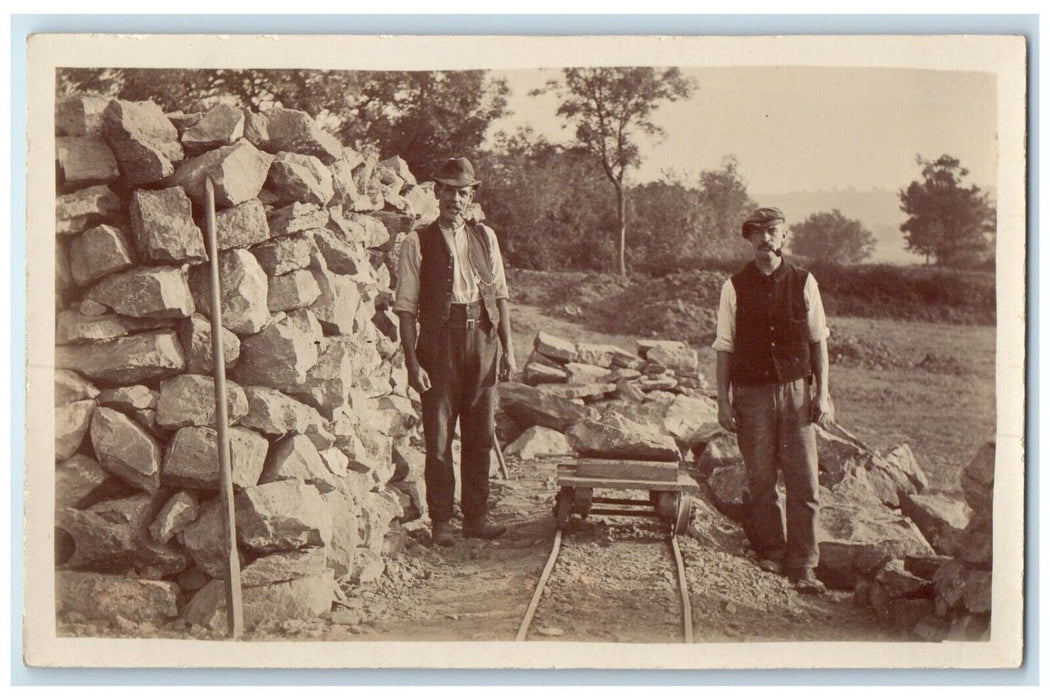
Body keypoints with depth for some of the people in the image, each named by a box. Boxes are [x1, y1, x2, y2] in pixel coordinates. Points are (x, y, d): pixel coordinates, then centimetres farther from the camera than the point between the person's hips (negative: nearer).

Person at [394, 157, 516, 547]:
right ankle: (440, 522, 11)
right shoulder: (418, 243, -1)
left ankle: (476, 517, 19)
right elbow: (406, 307, -4)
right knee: (439, 439, 1)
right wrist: (412, 362, -11)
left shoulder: (485, 238, 11)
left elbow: (500, 295, 13)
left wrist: (508, 348, 7)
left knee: (480, 435, 8)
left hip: (482, 339, 4)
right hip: (439, 343, -3)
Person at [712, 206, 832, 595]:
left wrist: (823, 393, 4)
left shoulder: (803, 282, 4)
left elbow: (818, 341, 9)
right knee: (761, 480, 6)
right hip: (751, 392, 0)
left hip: (796, 390, 1)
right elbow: (724, 348, 4)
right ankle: (771, 550, 23)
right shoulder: (734, 287, 1)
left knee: (804, 482, -3)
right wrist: (723, 400, -1)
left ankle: (802, 566, 2)